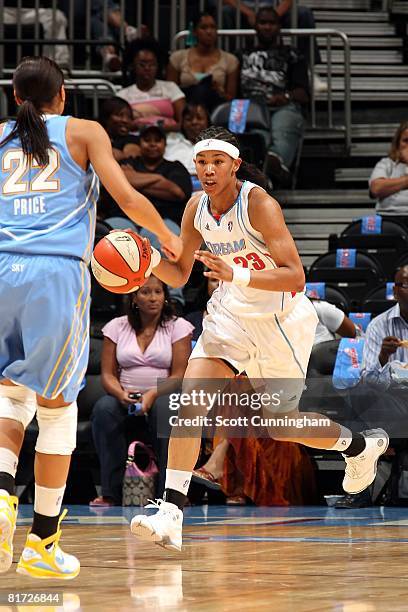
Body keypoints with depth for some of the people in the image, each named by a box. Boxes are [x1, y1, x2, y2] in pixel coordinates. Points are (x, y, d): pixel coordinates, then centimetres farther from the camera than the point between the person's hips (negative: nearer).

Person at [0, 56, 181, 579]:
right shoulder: (84, 132, 11)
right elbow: (126, 197, 1)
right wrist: (166, 236, 18)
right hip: (58, 272, -2)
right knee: (56, 404, 5)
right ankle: (43, 544, 6)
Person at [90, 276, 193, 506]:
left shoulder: (177, 327, 3)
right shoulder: (117, 327, 10)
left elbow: (179, 375, -5)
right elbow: (108, 373, 5)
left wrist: (152, 395, -23)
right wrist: (121, 393, -18)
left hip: (163, 396, -2)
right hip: (125, 398, 2)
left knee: (164, 408, -38)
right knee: (103, 409, -32)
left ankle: (167, 491, -33)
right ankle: (111, 493, -30)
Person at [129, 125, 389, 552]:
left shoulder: (258, 205, -23)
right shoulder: (197, 208, -4)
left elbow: (296, 277, -28)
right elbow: (179, 276, 7)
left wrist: (236, 275, -41)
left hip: (281, 320, -5)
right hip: (231, 315, 5)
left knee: (281, 424, 8)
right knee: (190, 399, -16)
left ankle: (361, 445, 38)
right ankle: (170, 515, -20)